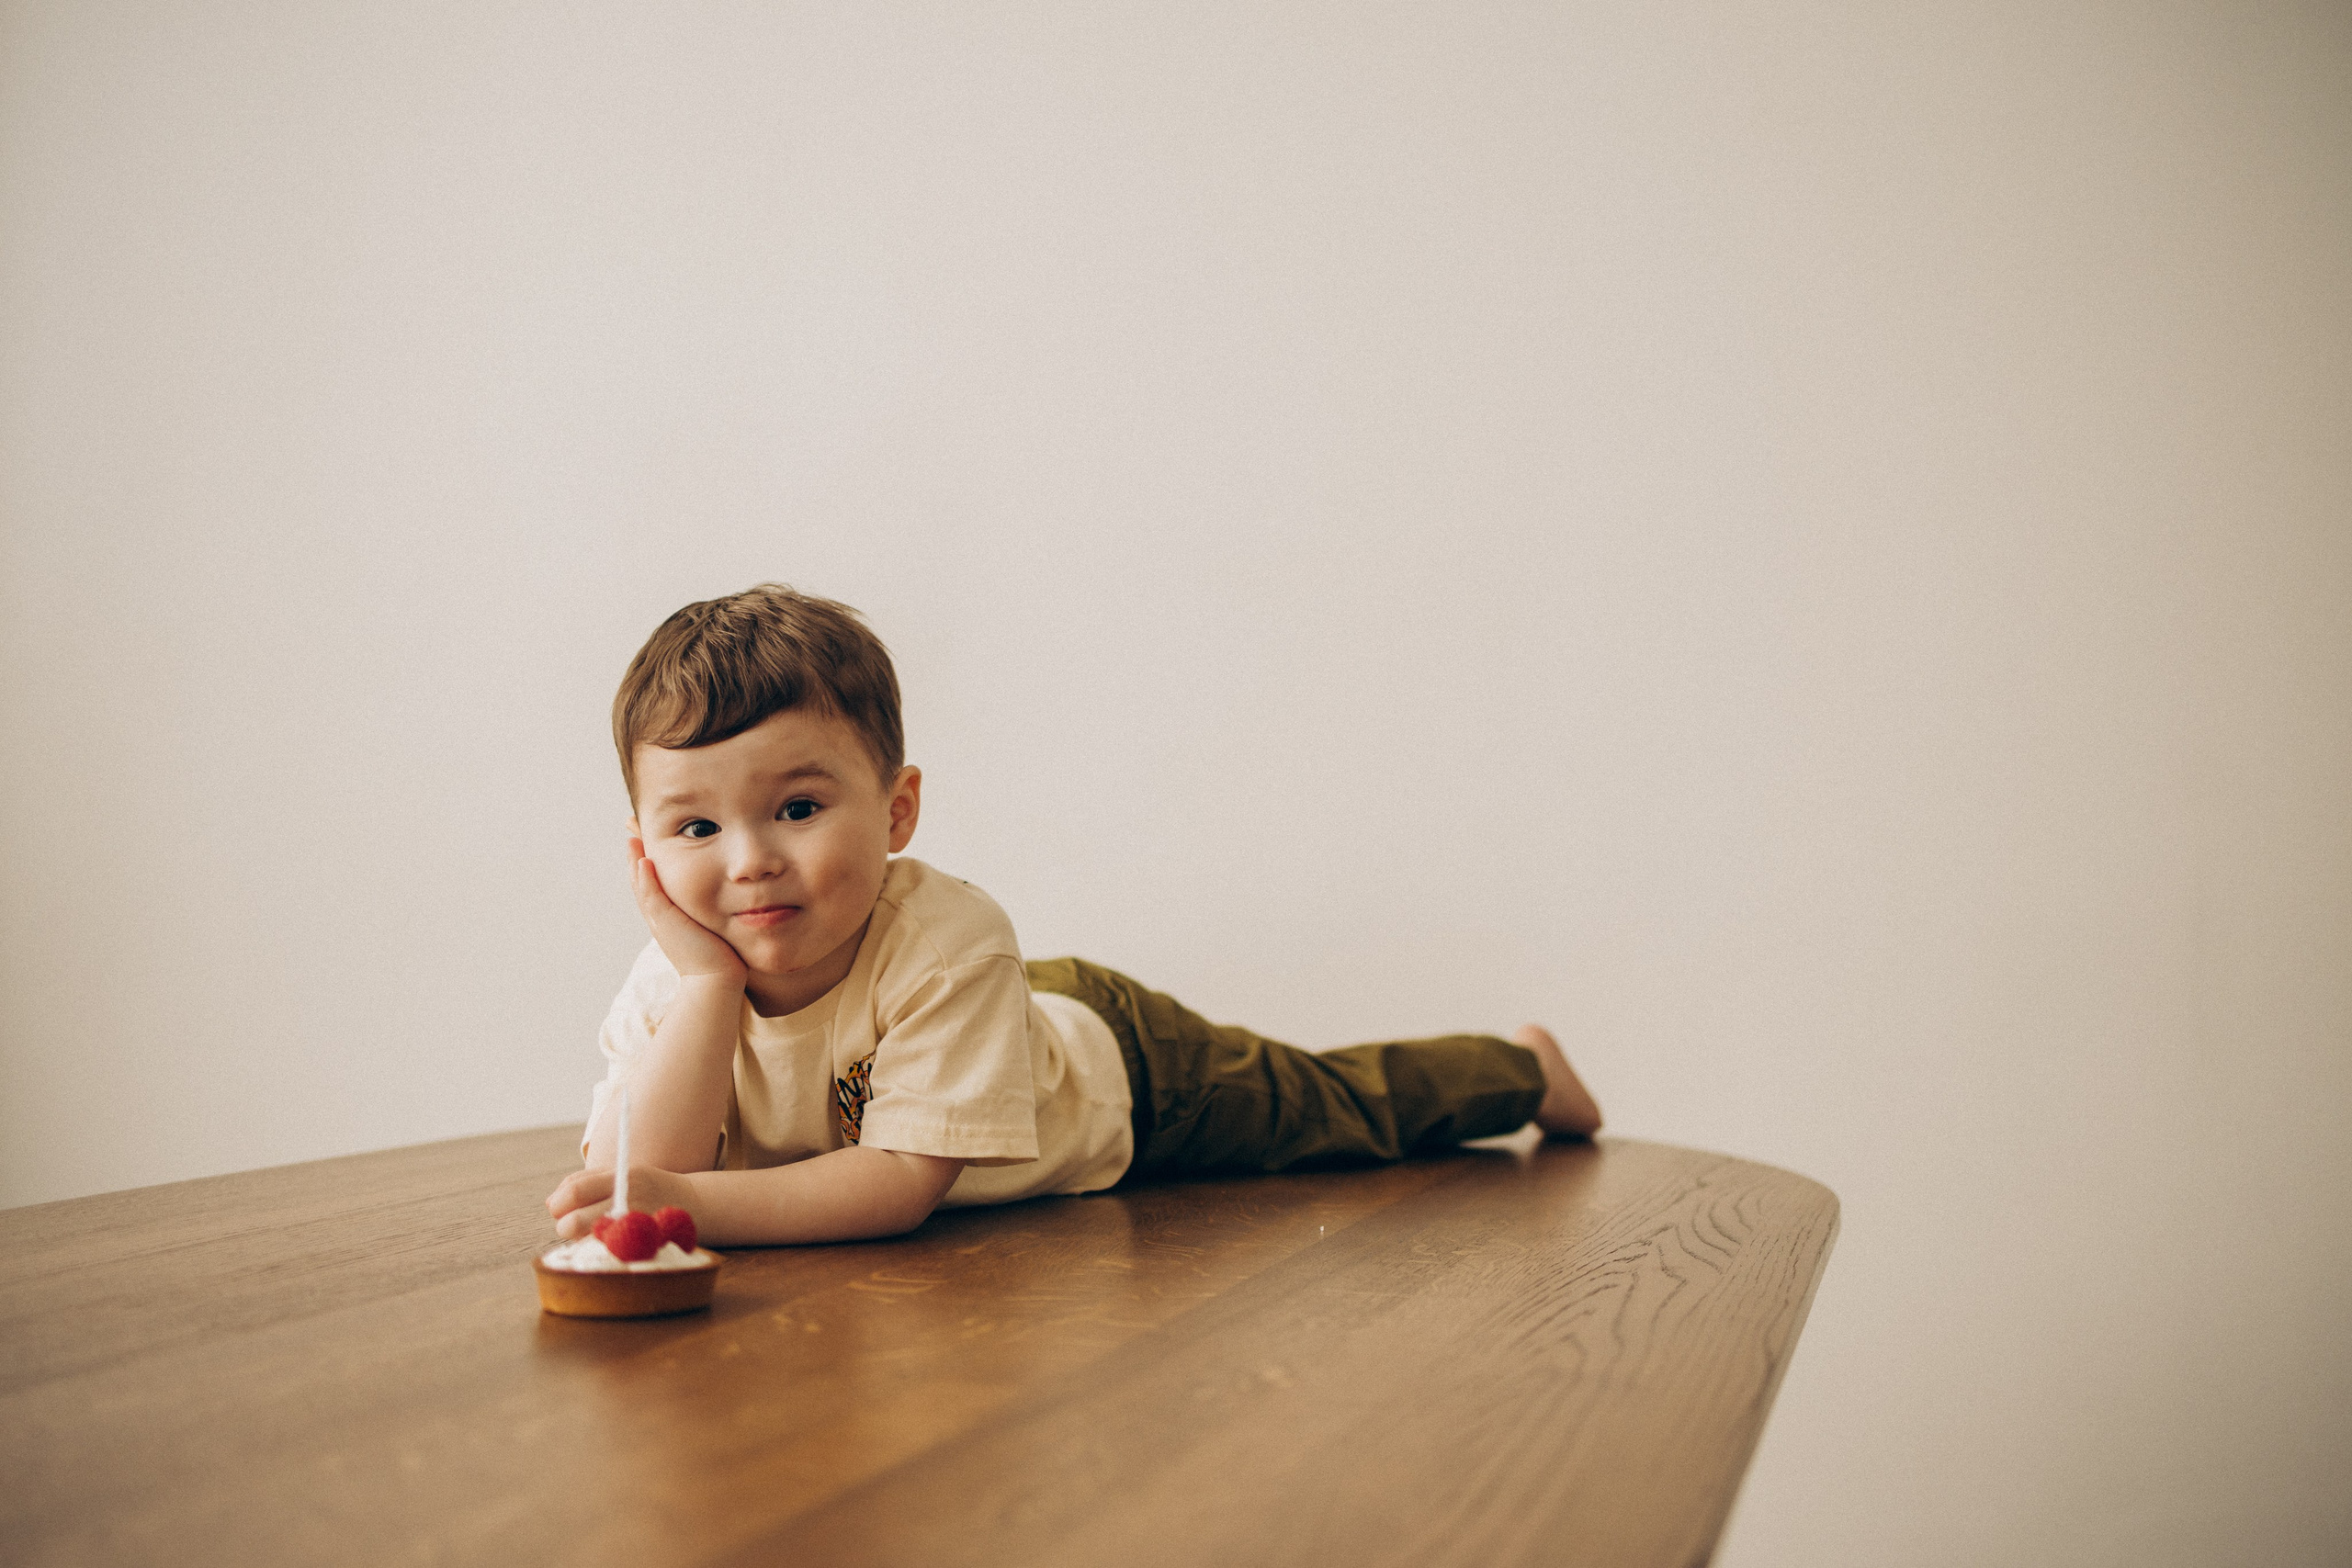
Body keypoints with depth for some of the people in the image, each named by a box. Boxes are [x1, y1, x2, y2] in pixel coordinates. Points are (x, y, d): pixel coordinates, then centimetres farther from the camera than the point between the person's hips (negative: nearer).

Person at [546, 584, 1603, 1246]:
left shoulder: (943, 940, -44)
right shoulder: (671, 981, -29)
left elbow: (907, 1180, -44)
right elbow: (642, 1183, -38)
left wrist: (700, 1204, -56)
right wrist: (710, 981, -47)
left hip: (1114, 1056, -3)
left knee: (1344, 1110, 19)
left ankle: (1521, 1069, 47)